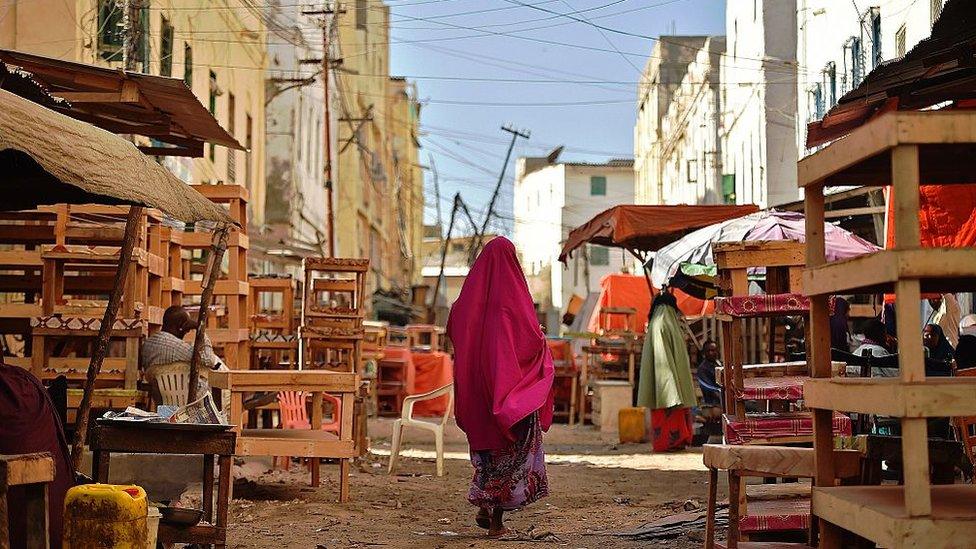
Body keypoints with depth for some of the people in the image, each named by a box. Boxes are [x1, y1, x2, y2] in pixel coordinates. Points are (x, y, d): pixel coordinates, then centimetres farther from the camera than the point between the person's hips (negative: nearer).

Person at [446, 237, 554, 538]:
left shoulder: (470, 293, 2)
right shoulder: (514, 294, -11)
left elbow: (452, 330, 11)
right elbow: (534, 338, -13)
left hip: (477, 383, 5)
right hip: (511, 385, -4)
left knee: (487, 444, 19)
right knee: (514, 447, 4)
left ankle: (484, 505, 10)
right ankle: (497, 518, 1)